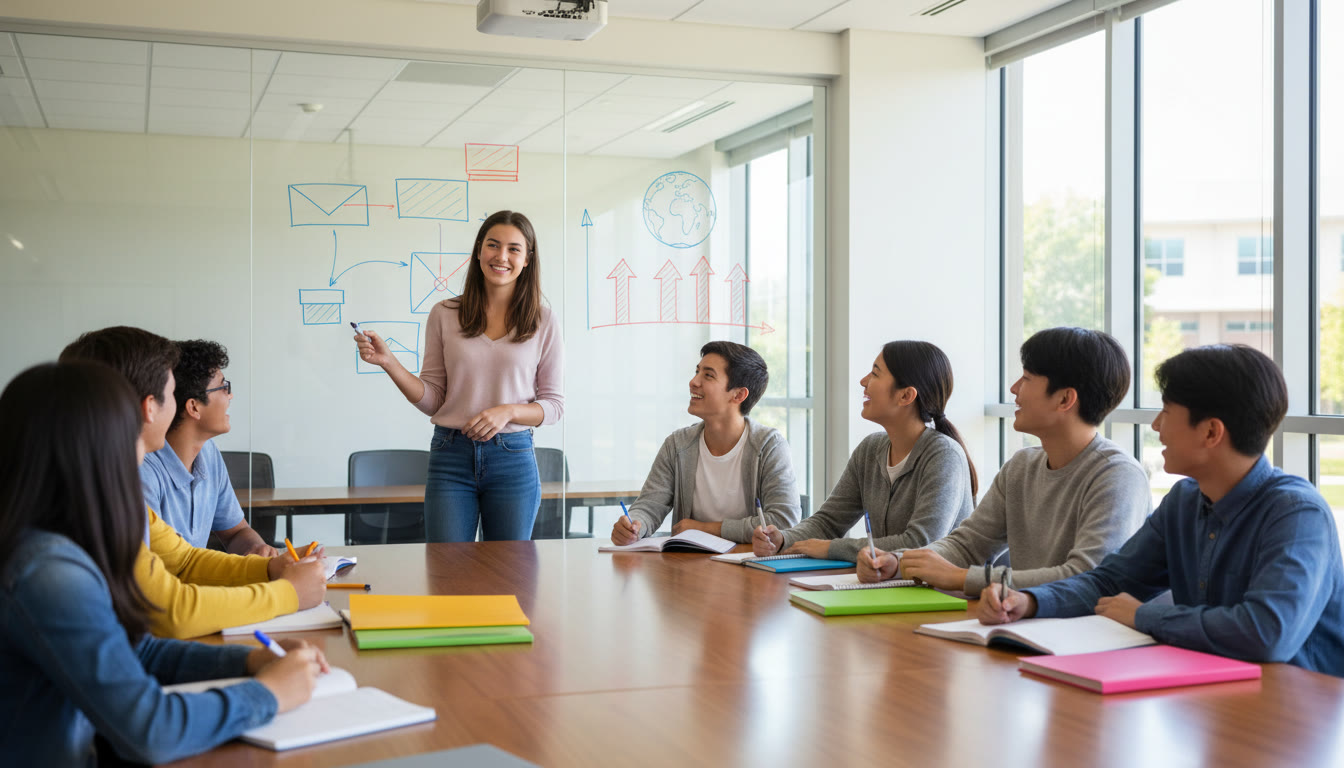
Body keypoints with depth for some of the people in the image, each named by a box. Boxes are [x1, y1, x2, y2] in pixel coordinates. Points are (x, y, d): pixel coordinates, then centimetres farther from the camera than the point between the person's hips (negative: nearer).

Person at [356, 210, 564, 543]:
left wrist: (508, 411, -13)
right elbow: (431, 400, 4)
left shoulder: (543, 322, 2)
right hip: (451, 457, 0)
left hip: (513, 460, 0)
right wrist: (389, 362, -9)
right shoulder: (445, 315, 4)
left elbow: (554, 405, 4)